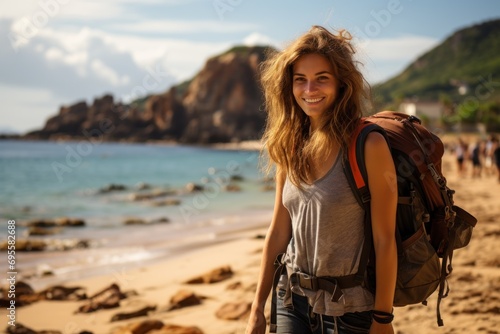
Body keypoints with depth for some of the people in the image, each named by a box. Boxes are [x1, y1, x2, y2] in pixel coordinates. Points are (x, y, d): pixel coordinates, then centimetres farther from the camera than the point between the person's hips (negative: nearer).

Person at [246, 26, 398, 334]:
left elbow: (384, 239, -14)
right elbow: (278, 231, 6)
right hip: (292, 302, 5)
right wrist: (258, 309, 8)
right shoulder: (291, 147, 1)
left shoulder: (368, 146, -15)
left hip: (348, 308, -4)